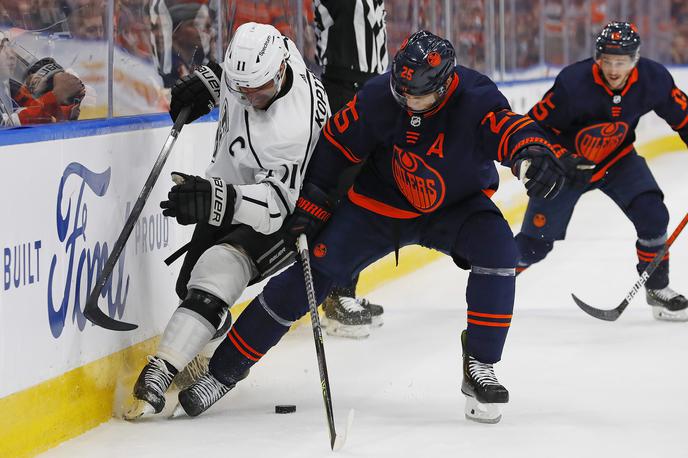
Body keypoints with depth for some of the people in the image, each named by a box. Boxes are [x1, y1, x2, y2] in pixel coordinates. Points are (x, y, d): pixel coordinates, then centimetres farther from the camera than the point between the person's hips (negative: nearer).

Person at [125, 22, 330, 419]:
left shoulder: (295, 125, -39)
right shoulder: (267, 50, -17)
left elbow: (278, 202, -38)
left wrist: (219, 200, -53)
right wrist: (204, 84, -5)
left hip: (280, 218, -9)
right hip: (231, 188, 9)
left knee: (218, 271, -29)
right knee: (192, 282, 12)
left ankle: (161, 372, -35)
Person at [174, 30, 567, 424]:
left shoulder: (476, 100, -29)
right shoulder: (380, 96, -22)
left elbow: (509, 127, -46)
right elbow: (337, 141, -8)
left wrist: (532, 152, -70)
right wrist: (311, 205, -5)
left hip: (457, 206, 0)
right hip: (383, 201, 0)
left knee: (498, 250, -29)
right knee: (315, 271, -8)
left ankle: (480, 367, -13)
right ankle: (224, 369, 1)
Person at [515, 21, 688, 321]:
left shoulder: (654, 79, -21)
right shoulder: (573, 83, -32)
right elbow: (534, 126, -22)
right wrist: (561, 161, -33)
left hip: (617, 159, 3)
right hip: (567, 161, -3)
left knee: (652, 215, -15)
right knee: (535, 243, -3)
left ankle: (657, 289, 4)